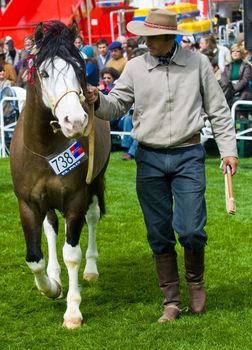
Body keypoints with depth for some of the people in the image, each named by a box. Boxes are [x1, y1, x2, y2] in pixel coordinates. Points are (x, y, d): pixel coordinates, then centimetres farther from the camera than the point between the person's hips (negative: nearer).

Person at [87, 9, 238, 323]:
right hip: (149, 158, 2)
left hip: (188, 156, -2)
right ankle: (171, 301, 18)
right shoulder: (135, 68, 2)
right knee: (159, 235, 6)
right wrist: (98, 100, -18)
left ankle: (196, 280, 22)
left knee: (191, 230, -9)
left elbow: (218, 110, 5)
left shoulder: (197, 63, 0)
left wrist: (228, 150, 0)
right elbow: (116, 106, 3)